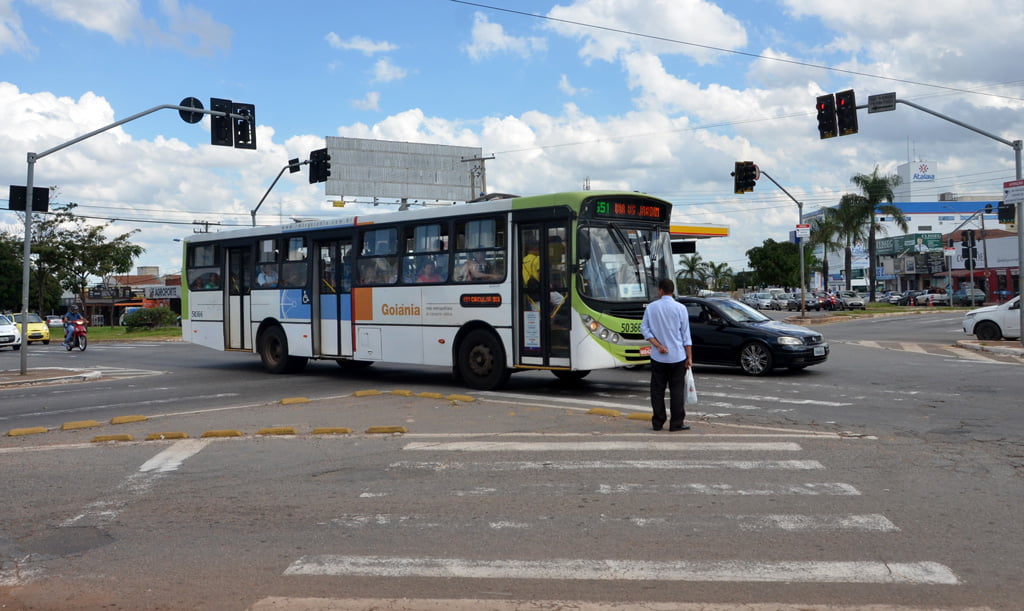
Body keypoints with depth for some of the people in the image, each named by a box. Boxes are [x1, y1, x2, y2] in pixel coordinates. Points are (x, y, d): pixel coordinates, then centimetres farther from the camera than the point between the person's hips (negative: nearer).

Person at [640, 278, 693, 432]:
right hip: (677, 356, -2)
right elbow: (686, 335, -3)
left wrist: (658, 345, -6)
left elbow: (644, 328, -2)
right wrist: (689, 357, 0)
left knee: (657, 390, 8)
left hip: (657, 357, 2)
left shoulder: (651, 307, 2)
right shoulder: (680, 308, -4)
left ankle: (658, 423, 10)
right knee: (677, 390, 3)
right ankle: (676, 423, 3)